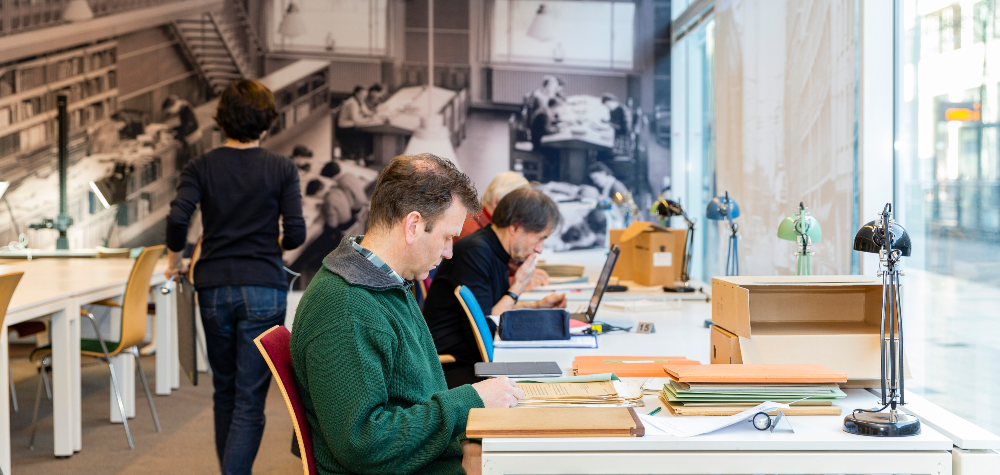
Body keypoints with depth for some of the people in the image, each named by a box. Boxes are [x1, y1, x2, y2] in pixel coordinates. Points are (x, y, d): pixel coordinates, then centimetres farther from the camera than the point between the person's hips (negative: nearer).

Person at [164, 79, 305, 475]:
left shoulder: (200, 168, 1)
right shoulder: (282, 169, -2)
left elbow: (177, 217, -14)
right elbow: (296, 234, -8)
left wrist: (174, 259, 4)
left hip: (214, 288, 3)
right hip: (263, 289, -2)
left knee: (225, 391, 19)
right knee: (250, 399, -2)